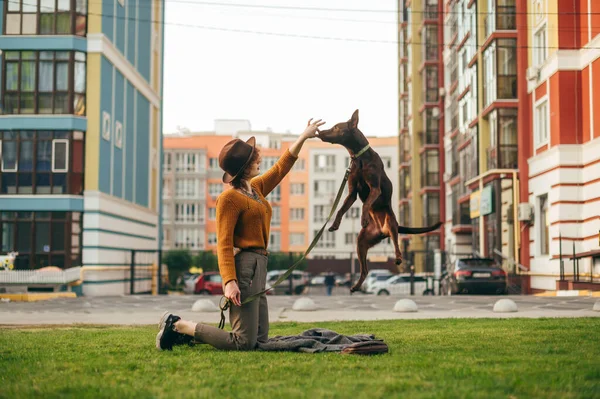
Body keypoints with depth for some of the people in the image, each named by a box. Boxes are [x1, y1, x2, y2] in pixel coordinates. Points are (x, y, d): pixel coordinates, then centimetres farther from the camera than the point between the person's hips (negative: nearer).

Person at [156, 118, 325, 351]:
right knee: (244, 343, -12)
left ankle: (186, 332, 12)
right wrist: (229, 281, -26)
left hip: (258, 268, 10)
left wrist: (303, 137, 25)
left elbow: (281, 168, 28)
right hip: (244, 266, -10)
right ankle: (178, 325, -3)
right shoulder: (230, 197, -10)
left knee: (259, 340, 8)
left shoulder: (257, 188, 15)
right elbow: (223, 243, -16)